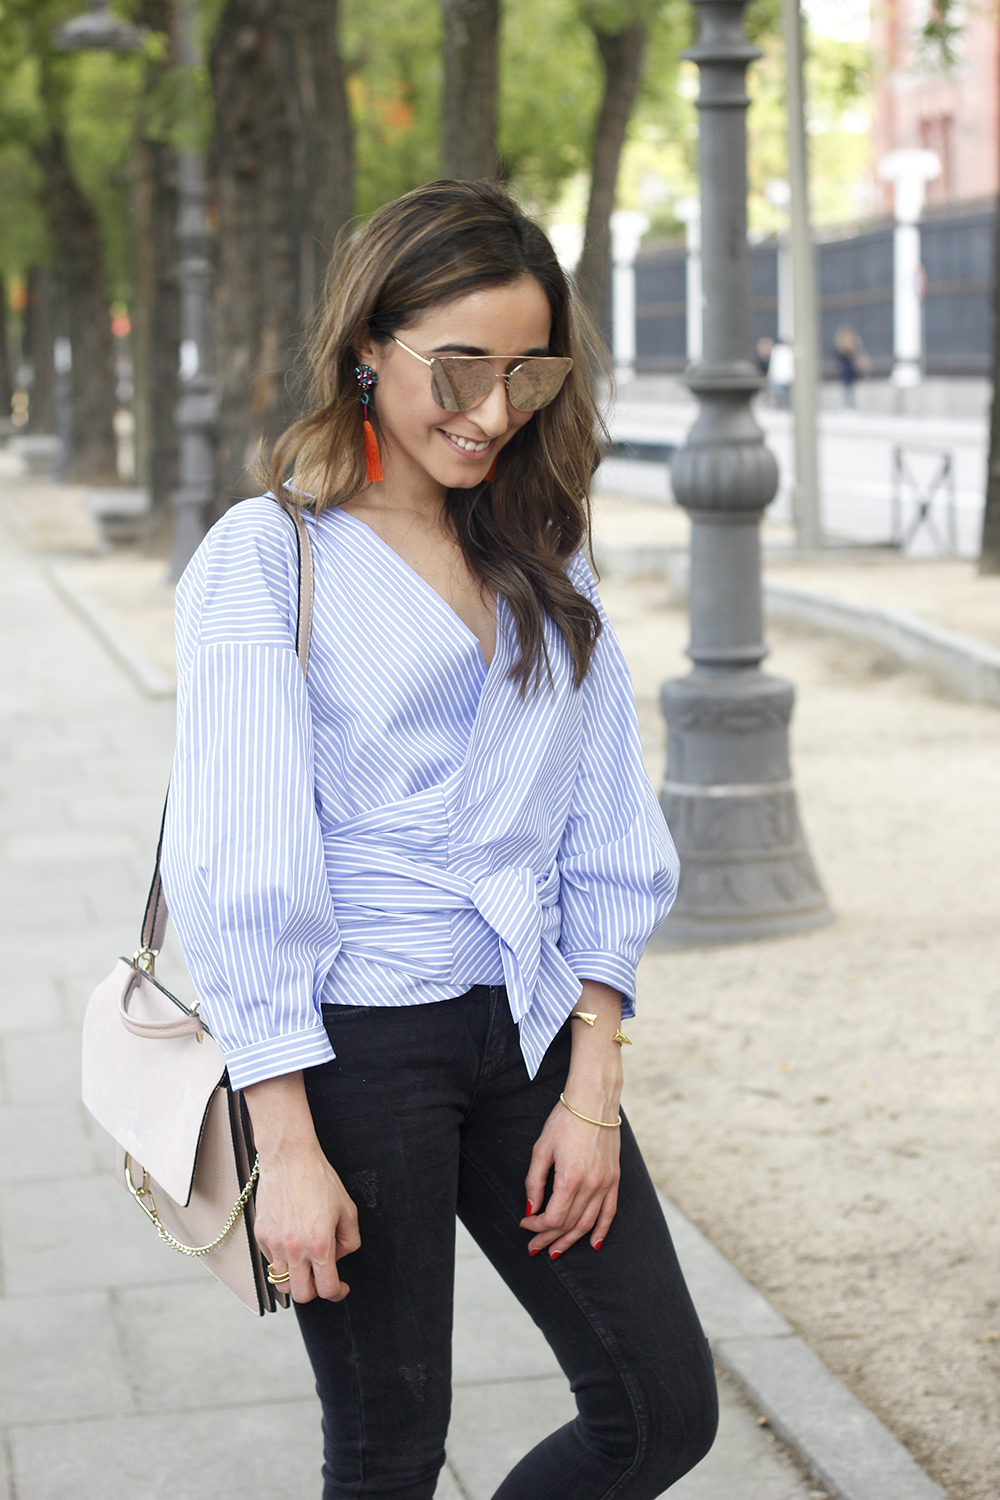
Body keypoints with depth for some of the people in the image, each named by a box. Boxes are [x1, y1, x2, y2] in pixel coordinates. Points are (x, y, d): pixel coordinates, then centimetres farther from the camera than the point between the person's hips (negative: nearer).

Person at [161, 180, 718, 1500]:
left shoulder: (544, 562, 11)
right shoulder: (263, 561, -6)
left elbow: (605, 839, 9)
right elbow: (236, 871, -11)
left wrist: (592, 1091, 1)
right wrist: (289, 1145, -15)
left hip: (530, 1029, 6)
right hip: (355, 1044, -5)